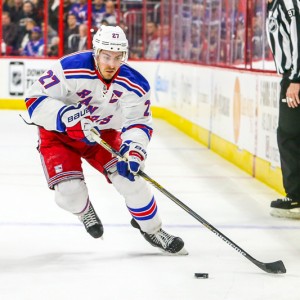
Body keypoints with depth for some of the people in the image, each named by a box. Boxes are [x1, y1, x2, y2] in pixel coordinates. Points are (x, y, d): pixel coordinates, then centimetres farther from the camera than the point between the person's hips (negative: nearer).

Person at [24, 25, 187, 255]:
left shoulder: (134, 85, -18)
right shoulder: (71, 69, -31)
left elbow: (139, 123, -13)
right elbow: (35, 99, -29)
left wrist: (134, 152, -33)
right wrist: (68, 117, -42)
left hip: (103, 134, 3)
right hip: (59, 135, -3)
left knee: (130, 177, -11)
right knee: (69, 192, -19)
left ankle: (152, 230, 13)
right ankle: (84, 210, 20)